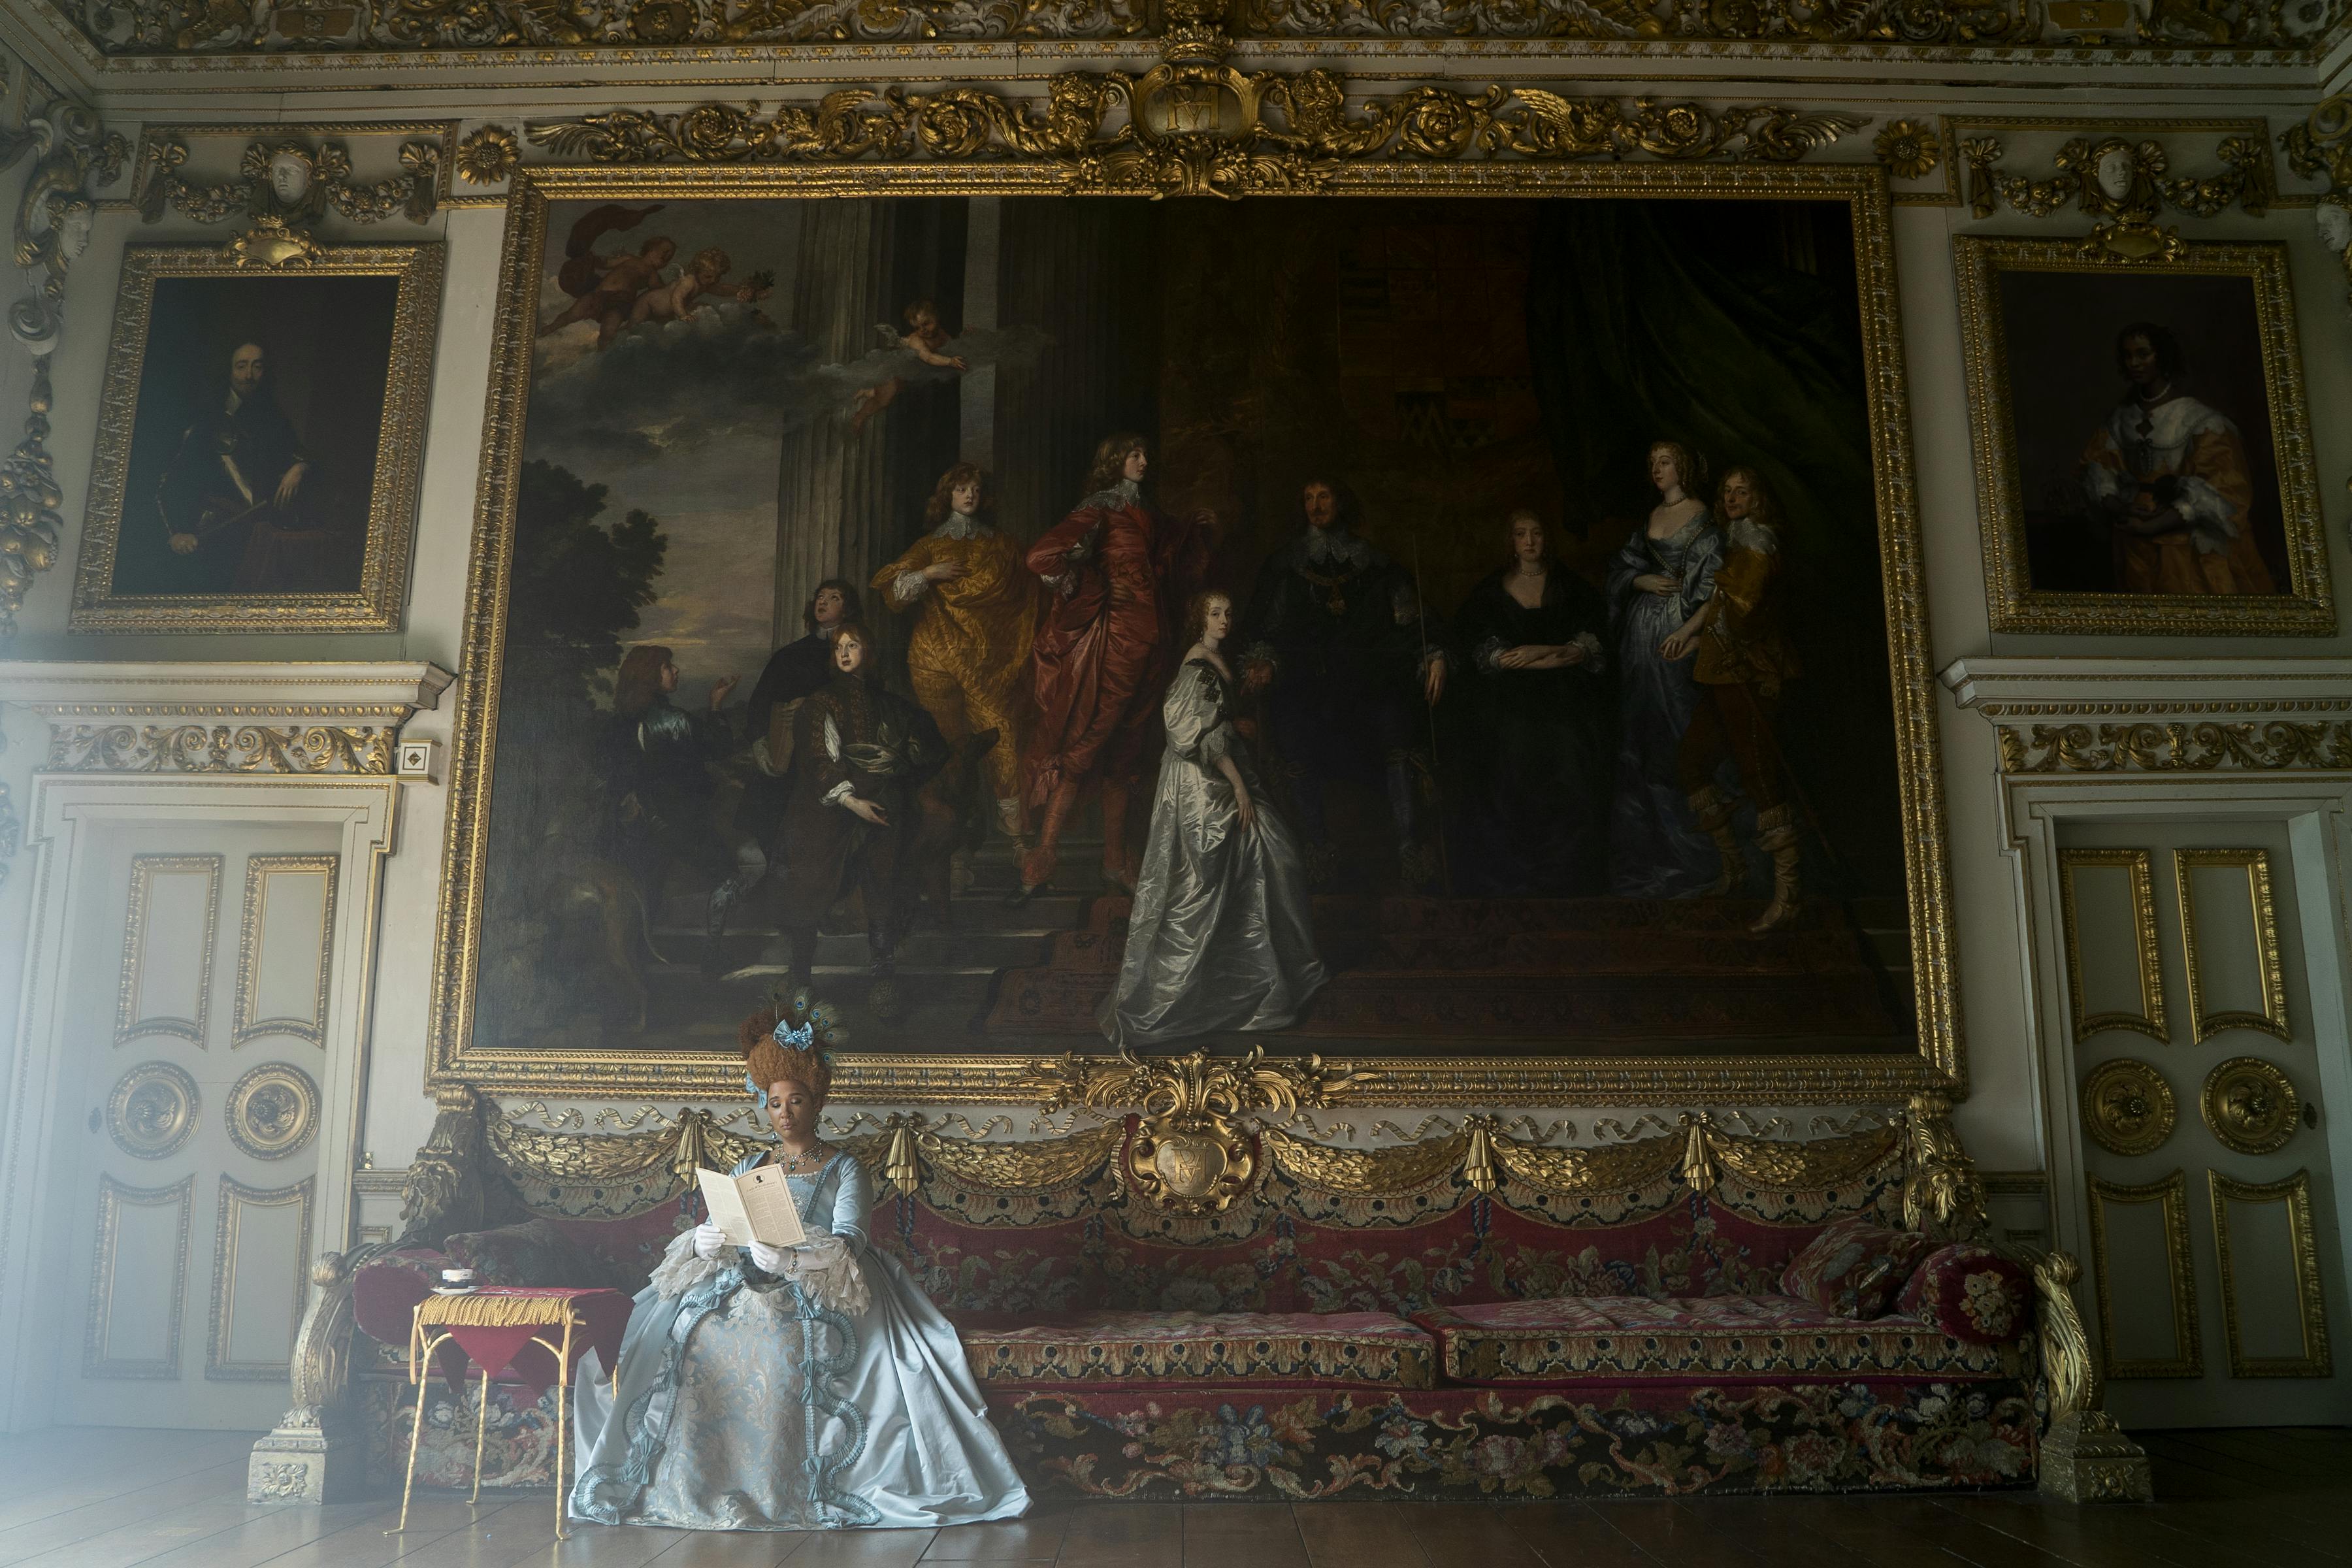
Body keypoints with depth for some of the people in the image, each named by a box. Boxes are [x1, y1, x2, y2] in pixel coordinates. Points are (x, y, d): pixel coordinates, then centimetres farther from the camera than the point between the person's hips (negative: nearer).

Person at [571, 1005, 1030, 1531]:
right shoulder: (748, 1167, 22)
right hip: (740, 1285, 4)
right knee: (699, 1340, -26)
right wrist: (705, 1241, -13)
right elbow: (714, 1228, 12)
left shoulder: (845, 1169, 8)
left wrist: (793, 1260, -27)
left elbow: (849, 1240, -8)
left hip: (817, 1291, -4)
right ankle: (695, 1485, -21)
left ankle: (782, 1492, -28)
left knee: (781, 1346, -34)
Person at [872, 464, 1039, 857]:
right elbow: (894, 593, 5)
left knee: (1002, 735, -14)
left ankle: (1013, 821, -14)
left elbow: (1024, 599, 17)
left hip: (988, 661, 0)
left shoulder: (1002, 548, 17)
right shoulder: (930, 547, 15)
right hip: (937, 658, 0)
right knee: (947, 740, -4)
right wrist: (927, 574, -8)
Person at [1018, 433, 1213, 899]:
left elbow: (1175, 544, 39)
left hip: (1148, 644, 7)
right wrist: (1092, 595, -12)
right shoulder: (1100, 508, -5)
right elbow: (1043, 556, -18)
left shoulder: (1146, 515, 17)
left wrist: (1199, 527, 25)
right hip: (1113, 641, -7)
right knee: (1083, 748, -9)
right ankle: (1042, 858, -7)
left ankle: (1115, 860, 18)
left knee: (1126, 754, 11)